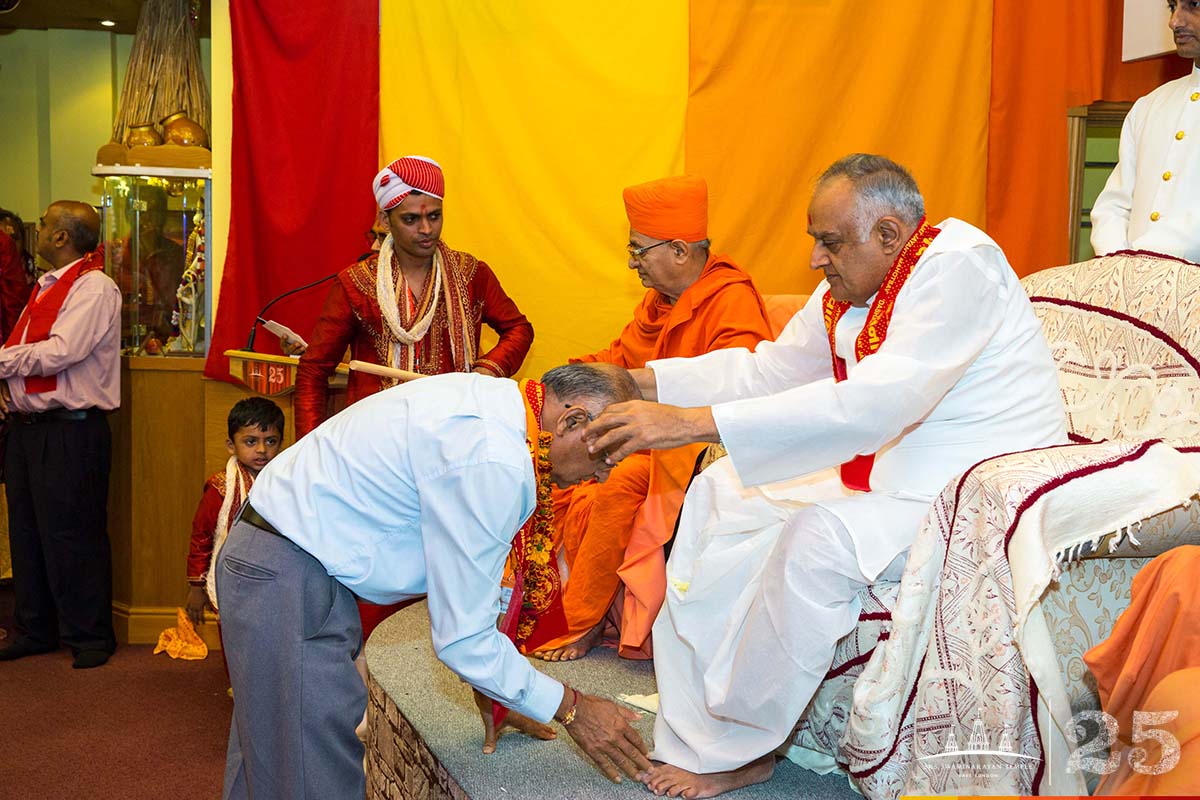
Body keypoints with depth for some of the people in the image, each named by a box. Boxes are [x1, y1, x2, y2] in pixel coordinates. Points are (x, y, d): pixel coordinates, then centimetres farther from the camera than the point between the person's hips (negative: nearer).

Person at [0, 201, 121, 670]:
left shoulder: (94, 287, -11)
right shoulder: (46, 287, 18)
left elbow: (60, 352, -22)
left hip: (70, 432, -9)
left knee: (71, 537, -3)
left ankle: (89, 636, 10)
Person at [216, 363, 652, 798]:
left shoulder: (493, 397, 2)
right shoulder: (494, 462, -27)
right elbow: (462, 638, -21)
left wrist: (489, 684, 19)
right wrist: (571, 709, -8)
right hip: (286, 579, -10)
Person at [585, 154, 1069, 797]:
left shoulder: (959, 264, -24)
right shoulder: (848, 288, 3)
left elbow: (878, 401, -35)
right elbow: (770, 368, 11)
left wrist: (693, 422, -39)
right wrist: (642, 382, -3)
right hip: (889, 470, 10)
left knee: (821, 534, -33)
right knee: (720, 492, 5)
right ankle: (689, 712, 2)